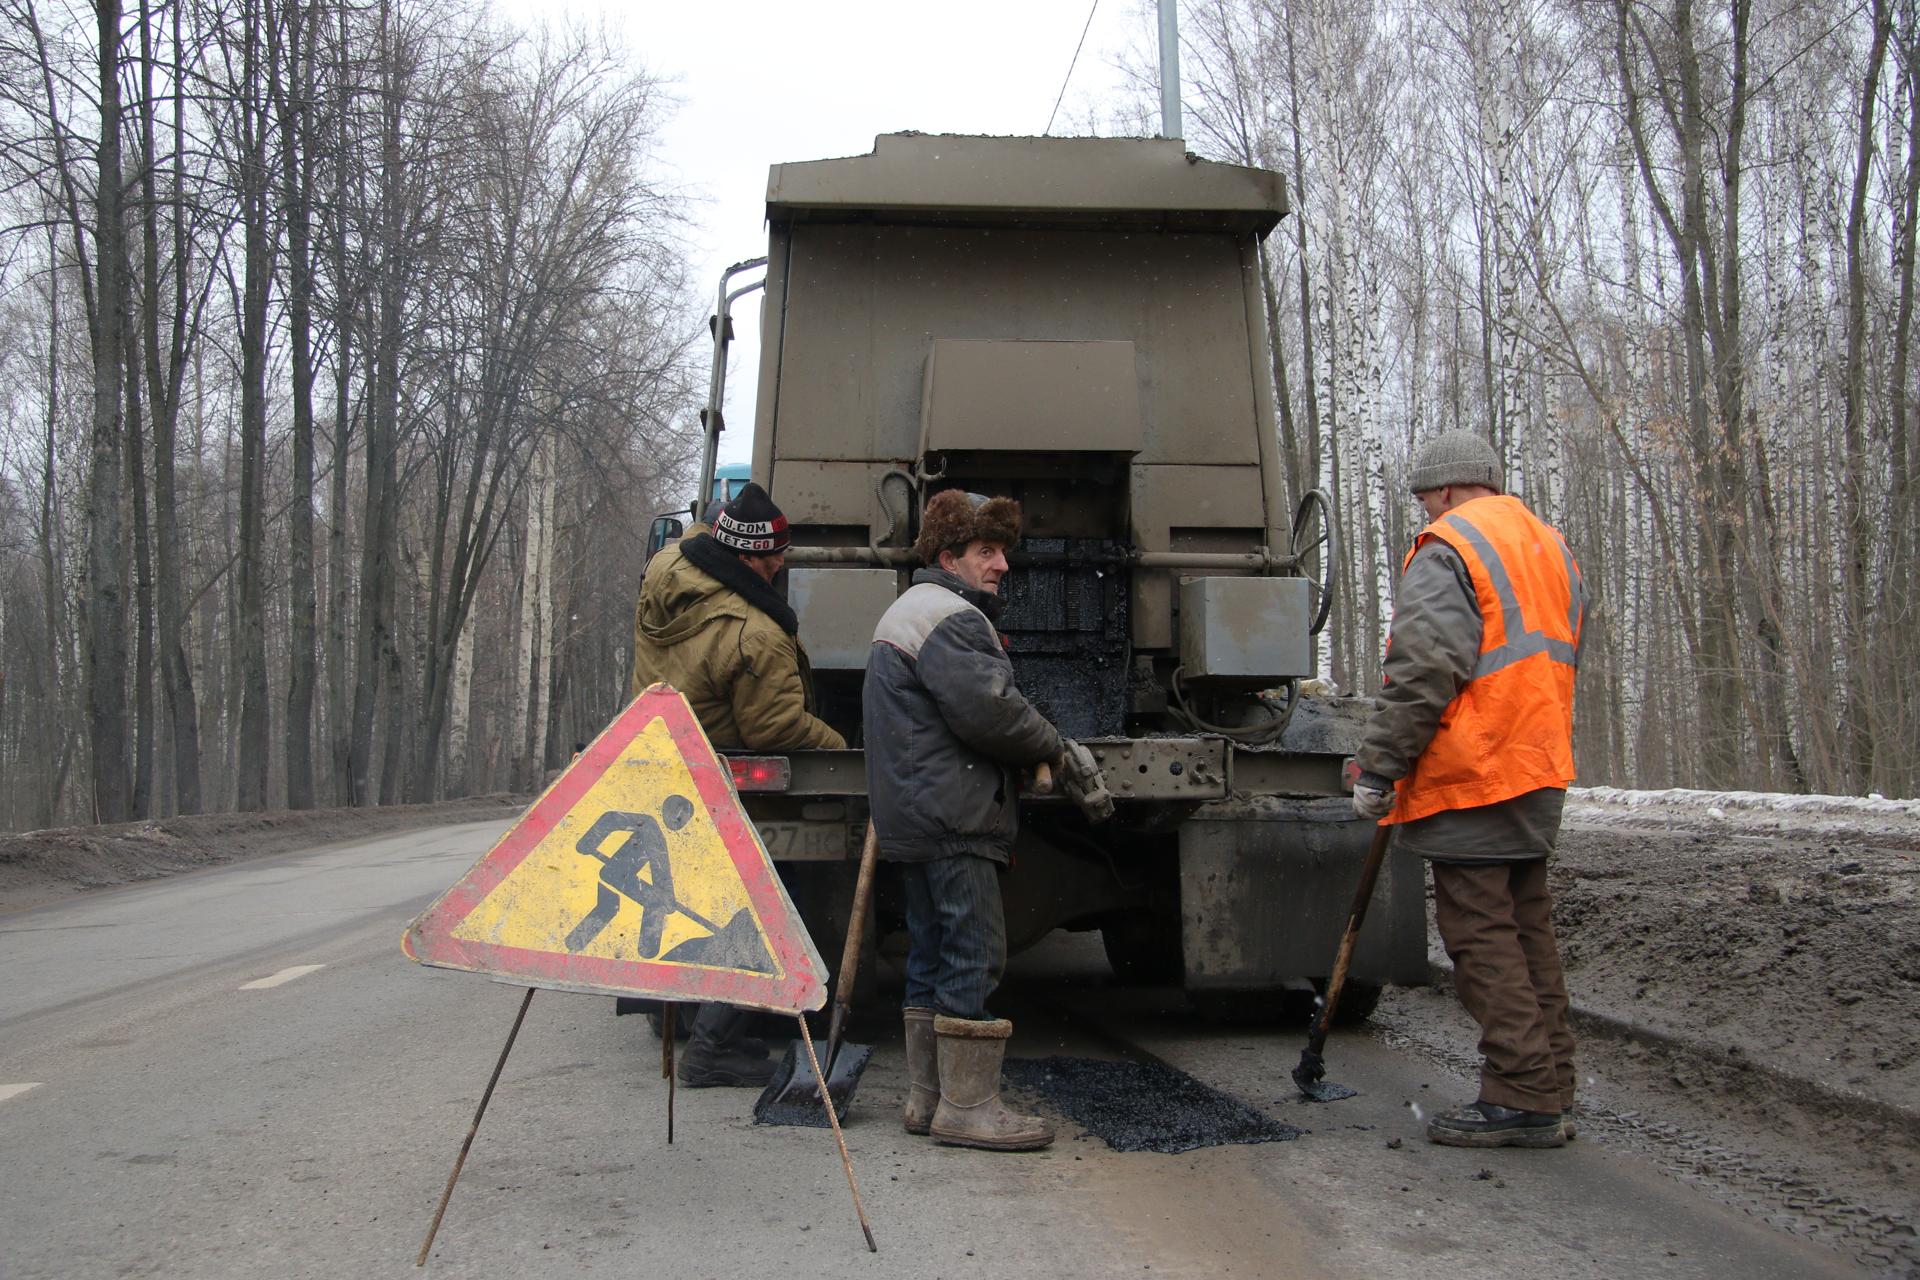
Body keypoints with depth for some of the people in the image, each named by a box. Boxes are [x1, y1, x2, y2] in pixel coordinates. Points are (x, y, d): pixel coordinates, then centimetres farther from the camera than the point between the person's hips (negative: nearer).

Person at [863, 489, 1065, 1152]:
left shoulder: (906, 612, 24)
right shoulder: (949, 616, -12)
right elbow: (989, 709, -22)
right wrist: (1052, 746, -4)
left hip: (912, 817, 11)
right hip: (952, 817, -11)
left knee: (932, 959, 13)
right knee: (973, 954, -8)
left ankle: (927, 1098, 18)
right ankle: (967, 1105, -6)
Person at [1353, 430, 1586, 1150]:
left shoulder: (1447, 551, -9)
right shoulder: (1551, 549, 20)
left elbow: (1421, 677, -18)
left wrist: (1377, 770, -13)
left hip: (1471, 773, -9)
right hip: (1541, 768, 9)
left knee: (1480, 930, -4)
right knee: (1526, 927, 14)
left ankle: (1521, 1097, -4)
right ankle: (1550, 1089, 18)